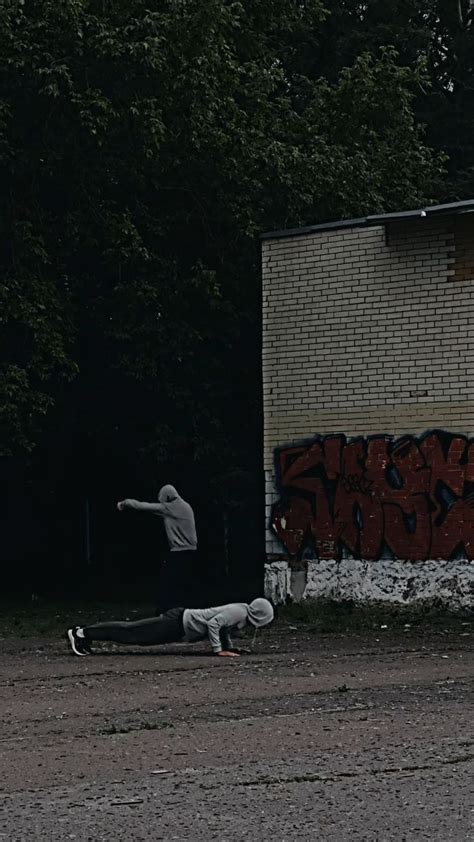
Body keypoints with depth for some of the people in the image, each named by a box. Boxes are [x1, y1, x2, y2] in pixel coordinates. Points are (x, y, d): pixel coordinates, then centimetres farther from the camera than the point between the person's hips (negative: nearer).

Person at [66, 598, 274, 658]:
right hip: (178, 624, -9)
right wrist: (218, 650, -24)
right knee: (132, 633, -7)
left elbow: (223, 627, 30)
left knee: (135, 632, 12)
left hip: (183, 621, 9)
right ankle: (82, 633, -6)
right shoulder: (239, 613, -18)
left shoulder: (243, 610, 12)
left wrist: (229, 647, 21)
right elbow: (213, 623, -29)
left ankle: (84, 632, 16)